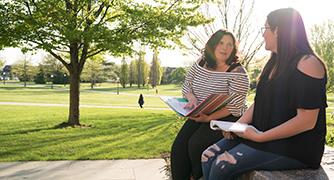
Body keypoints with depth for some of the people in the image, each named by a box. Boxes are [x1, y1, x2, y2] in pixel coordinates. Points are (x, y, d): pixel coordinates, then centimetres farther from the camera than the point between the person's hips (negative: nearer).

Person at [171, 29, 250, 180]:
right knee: (178, 145, -15)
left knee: (197, 144, -26)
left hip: (226, 118, -5)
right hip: (199, 117, 6)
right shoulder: (200, 64, 7)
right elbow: (186, 85, 16)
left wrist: (208, 118, -27)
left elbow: (234, 107, -18)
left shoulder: (237, 72, -12)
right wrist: (191, 97, -8)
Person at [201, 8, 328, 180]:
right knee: (209, 156, -8)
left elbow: (307, 121, -21)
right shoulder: (274, 63, 14)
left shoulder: (307, 63, -15)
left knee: (222, 165, -22)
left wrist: (260, 136, -19)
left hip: (295, 147, -8)